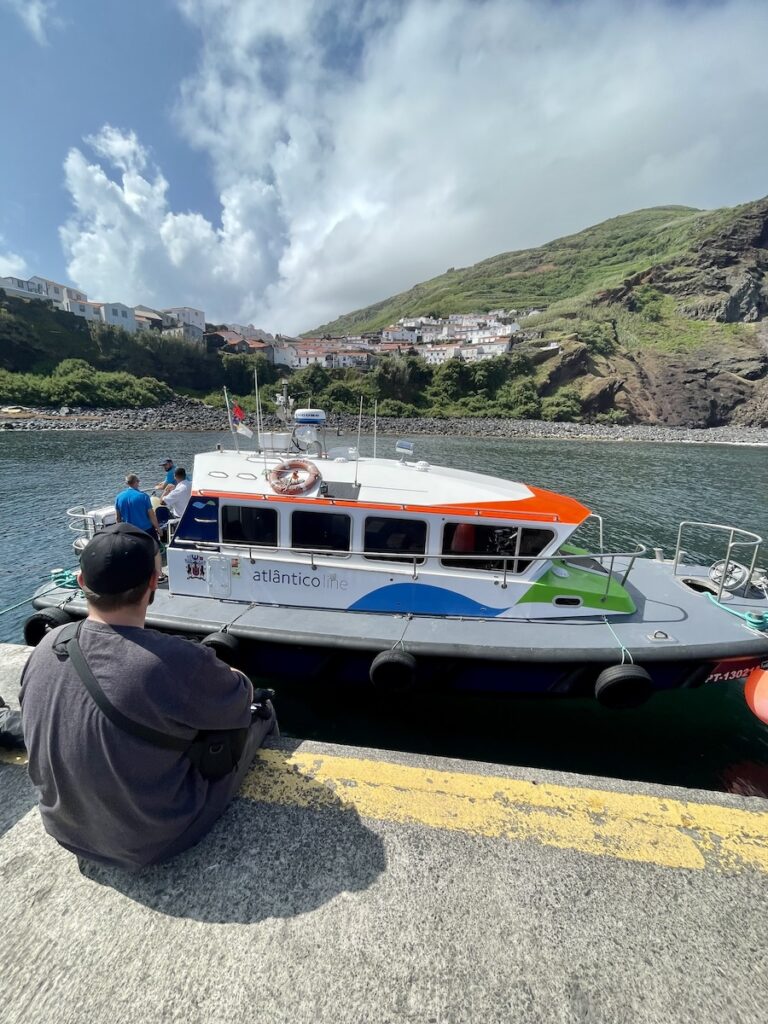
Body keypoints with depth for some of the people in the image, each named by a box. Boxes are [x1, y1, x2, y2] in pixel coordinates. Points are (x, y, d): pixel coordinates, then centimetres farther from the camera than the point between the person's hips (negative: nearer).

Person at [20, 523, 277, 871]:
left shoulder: (47, 646, -17)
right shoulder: (177, 662, -38)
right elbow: (240, 698, -17)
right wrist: (225, 676, 6)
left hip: (65, 828, 6)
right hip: (149, 841, -5)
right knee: (250, 715, 14)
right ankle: (263, 719, 48)